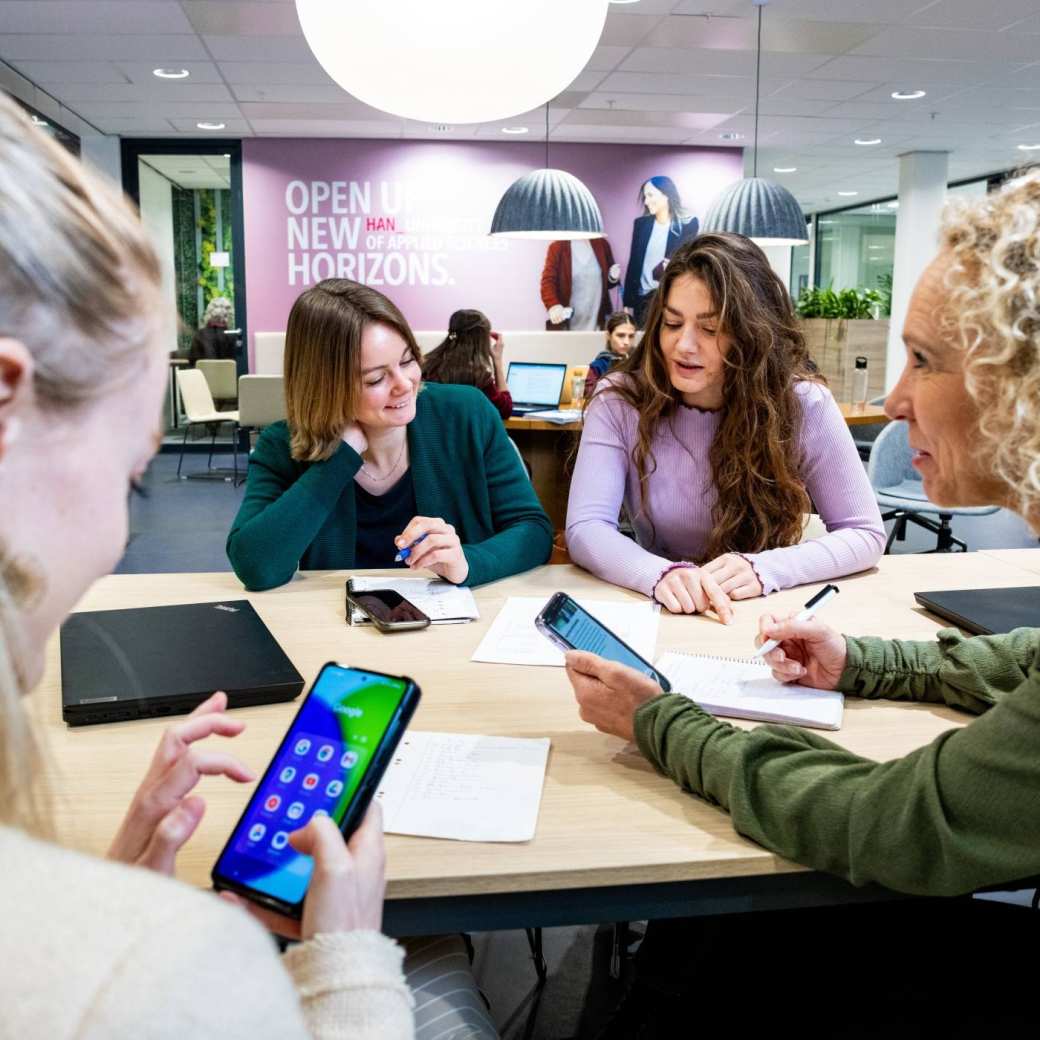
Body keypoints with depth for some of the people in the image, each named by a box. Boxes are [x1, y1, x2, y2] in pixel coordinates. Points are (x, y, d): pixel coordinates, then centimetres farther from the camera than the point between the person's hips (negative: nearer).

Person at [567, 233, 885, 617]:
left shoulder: (803, 405, -9)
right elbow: (585, 528, -15)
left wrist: (763, 569, -24)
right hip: (662, 616, 0)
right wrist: (663, 575, -35)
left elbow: (866, 533, -6)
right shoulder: (620, 401, -8)